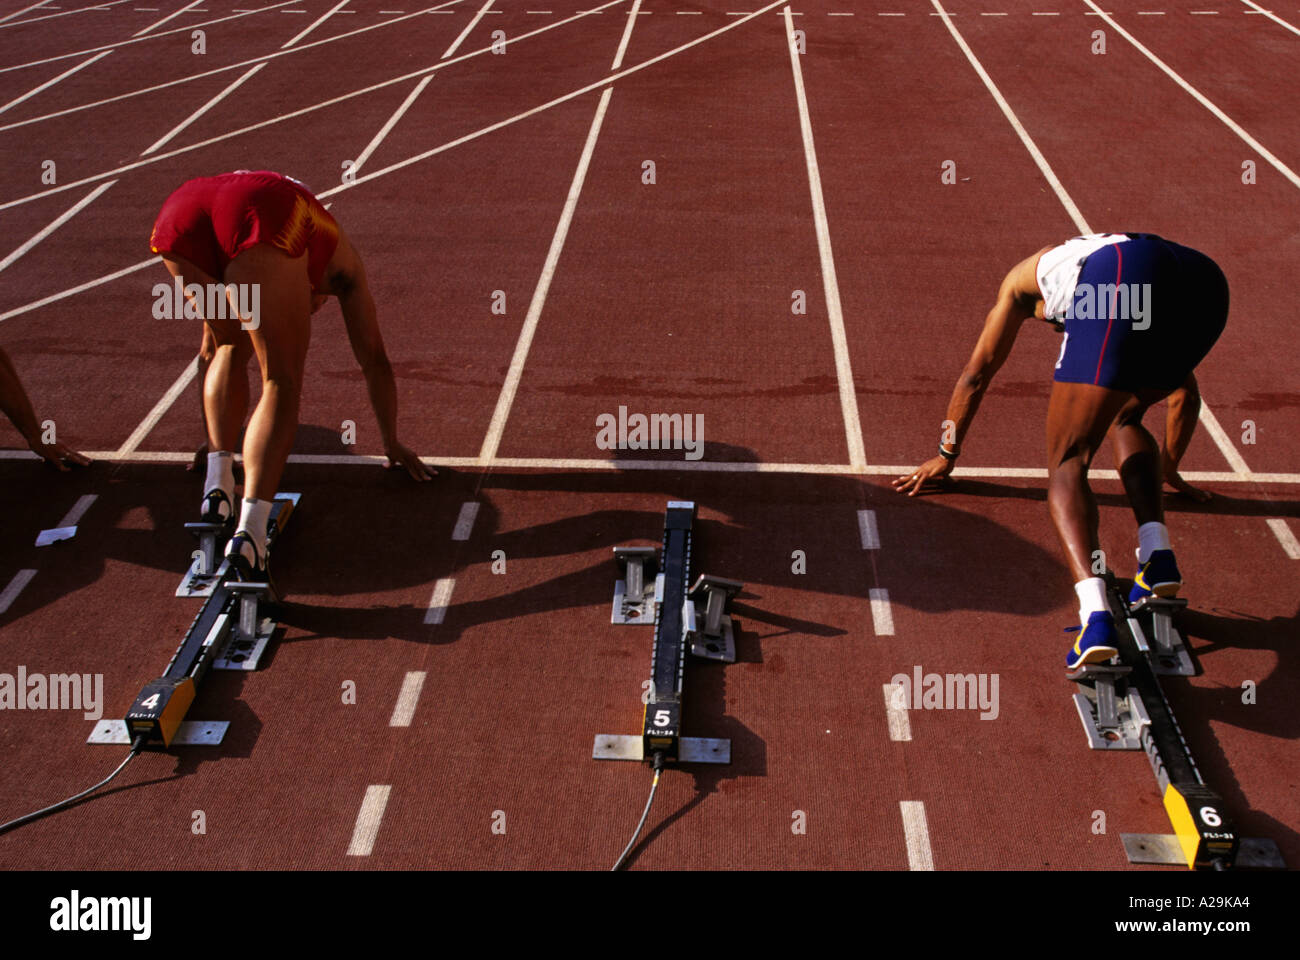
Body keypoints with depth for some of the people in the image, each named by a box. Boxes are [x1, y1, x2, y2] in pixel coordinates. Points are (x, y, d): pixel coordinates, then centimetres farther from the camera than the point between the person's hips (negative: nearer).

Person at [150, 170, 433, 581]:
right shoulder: (340, 260, 40)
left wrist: (210, 441, 68)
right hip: (261, 220, -4)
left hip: (179, 212, 4)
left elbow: (210, 349, 57)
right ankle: (249, 534, -12)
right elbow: (375, 360, 42)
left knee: (229, 347, 30)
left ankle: (217, 483, 16)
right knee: (282, 384, 5)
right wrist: (392, 444, 53)